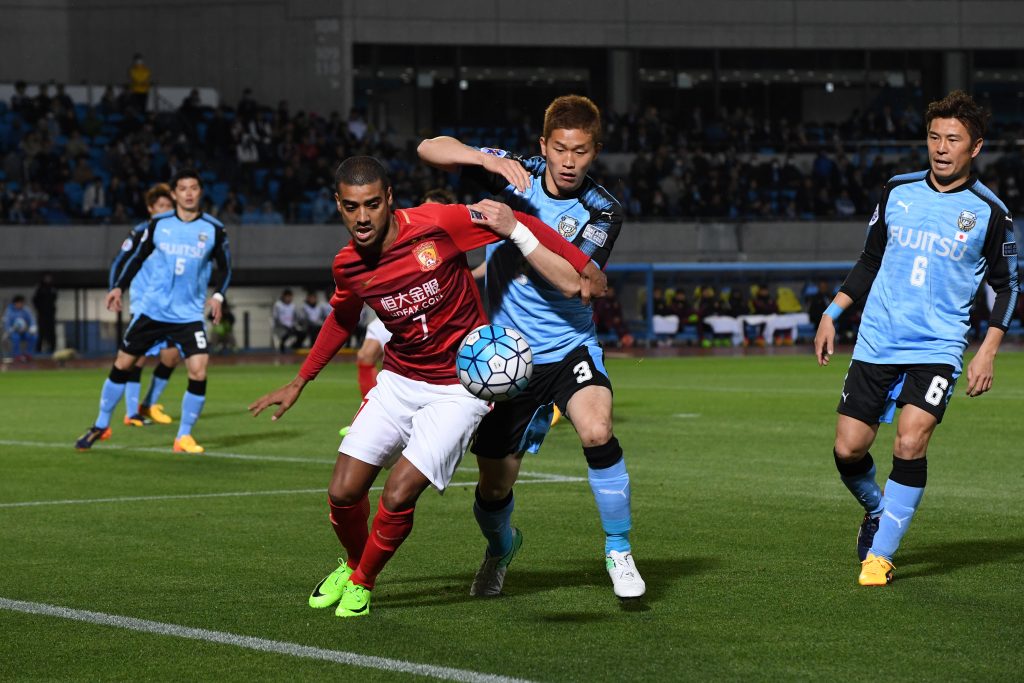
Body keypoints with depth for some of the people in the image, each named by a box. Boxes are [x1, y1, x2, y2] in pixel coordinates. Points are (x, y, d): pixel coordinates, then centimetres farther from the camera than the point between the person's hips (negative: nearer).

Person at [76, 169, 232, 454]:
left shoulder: (214, 229, -4)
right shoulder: (158, 224, 0)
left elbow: (225, 269, 6)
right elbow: (138, 257, 12)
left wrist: (218, 295, -10)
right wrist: (119, 287, 2)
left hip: (189, 315, -1)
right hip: (152, 310, 1)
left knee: (198, 371, -17)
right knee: (122, 365, 7)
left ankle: (184, 436, -2)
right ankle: (101, 425, 26)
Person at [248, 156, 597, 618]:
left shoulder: (437, 225, -21)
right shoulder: (347, 265, -5)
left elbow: (511, 221, -9)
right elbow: (342, 318, 17)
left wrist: (580, 269, -12)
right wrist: (299, 382, 22)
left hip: (459, 386, -4)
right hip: (398, 381, 4)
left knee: (398, 497, -15)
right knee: (343, 493, -4)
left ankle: (362, 581, 14)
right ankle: (354, 562, 30)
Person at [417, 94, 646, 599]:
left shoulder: (603, 211, -8)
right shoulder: (516, 175, -5)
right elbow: (430, 149, -8)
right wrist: (489, 160, -25)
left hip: (570, 347, -1)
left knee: (597, 431, -31)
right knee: (494, 487, 6)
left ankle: (619, 552, -11)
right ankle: (501, 546, 43)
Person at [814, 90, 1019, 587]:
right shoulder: (897, 192, 5)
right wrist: (831, 313, 10)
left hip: (937, 349, -3)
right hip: (877, 342, 3)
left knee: (910, 442, -20)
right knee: (847, 450, -1)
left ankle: (880, 554, -7)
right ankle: (876, 510, 32)